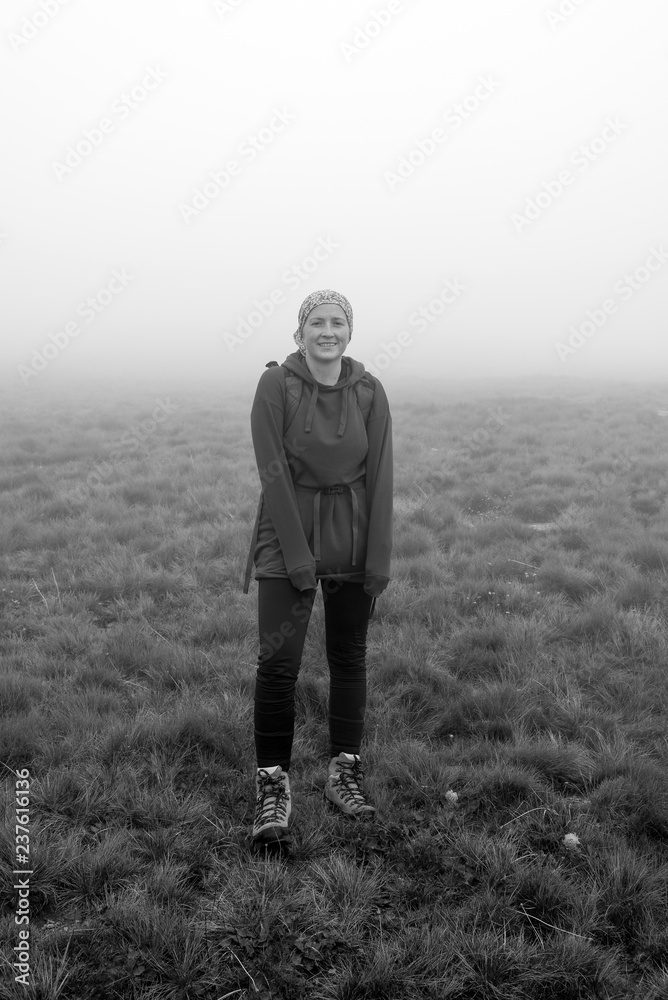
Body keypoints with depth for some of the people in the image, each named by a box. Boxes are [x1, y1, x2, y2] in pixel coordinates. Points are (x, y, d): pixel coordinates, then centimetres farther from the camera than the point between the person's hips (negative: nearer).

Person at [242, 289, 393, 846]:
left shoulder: (369, 393, 1)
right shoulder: (276, 386, -7)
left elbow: (380, 477, -1)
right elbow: (274, 474, -11)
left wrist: (379, 560, -6)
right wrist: (299, 558, -15)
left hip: (354, 539, 3)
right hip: (288, 535, -3)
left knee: (350, 657, 9)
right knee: (278, 662, -8)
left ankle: (345, 774, 22)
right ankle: (273, 787, 3)